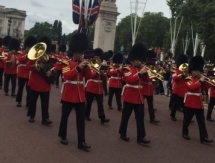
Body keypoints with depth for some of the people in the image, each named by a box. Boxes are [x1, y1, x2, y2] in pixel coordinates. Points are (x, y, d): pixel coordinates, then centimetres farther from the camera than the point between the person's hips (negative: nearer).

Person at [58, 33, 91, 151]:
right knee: (65, 116, 10)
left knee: (81, 119, 1)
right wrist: (78, 67, -28)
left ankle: (81, 142, 4)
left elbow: (89, 76, -1)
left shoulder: (82, 63, 9)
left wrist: (86, 66, -15)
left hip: (80, 94, 4)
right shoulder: (66, 62, -5)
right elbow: (67, 75, -22)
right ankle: (63, 136, 29)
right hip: (69, 94, -4)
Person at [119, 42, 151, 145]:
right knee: (126, 116, 7)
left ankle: (141, 137, 4)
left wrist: (146, 73, -9)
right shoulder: (128, 69, -7)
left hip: (139, 97, 6)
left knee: (140, 117, 2)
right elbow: (130, 79, -24)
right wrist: (140, 73, -28)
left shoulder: (141, 69, 13)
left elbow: (146, 81, 8)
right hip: (130, 96, -6)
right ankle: (123, 133, 22)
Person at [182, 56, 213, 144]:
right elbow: (192, 87, -26)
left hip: (199, 103, 6)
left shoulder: (199, 79, 14)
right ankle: (185, 132, 25)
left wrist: (204, 80, -6)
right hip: (190, 103, -6)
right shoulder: (188, 79, -7)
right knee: (187, 119, 8)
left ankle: (204, 137, 1)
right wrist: (200, 81, -27)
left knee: (201, 121, 2)